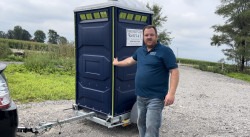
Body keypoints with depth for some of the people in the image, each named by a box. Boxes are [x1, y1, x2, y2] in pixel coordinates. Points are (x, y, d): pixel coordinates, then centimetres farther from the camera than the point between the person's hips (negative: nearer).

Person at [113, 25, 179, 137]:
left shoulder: (165, 51, -10)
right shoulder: (140, 50, 12)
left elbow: (174, 71, -14)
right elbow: (131, 60, 32)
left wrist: (171, 93, -22)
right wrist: (117, 63, 45)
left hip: (155, 97, -7)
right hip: (140, 96, 7)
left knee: (151, 128, -7)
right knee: (141, 124, 18)